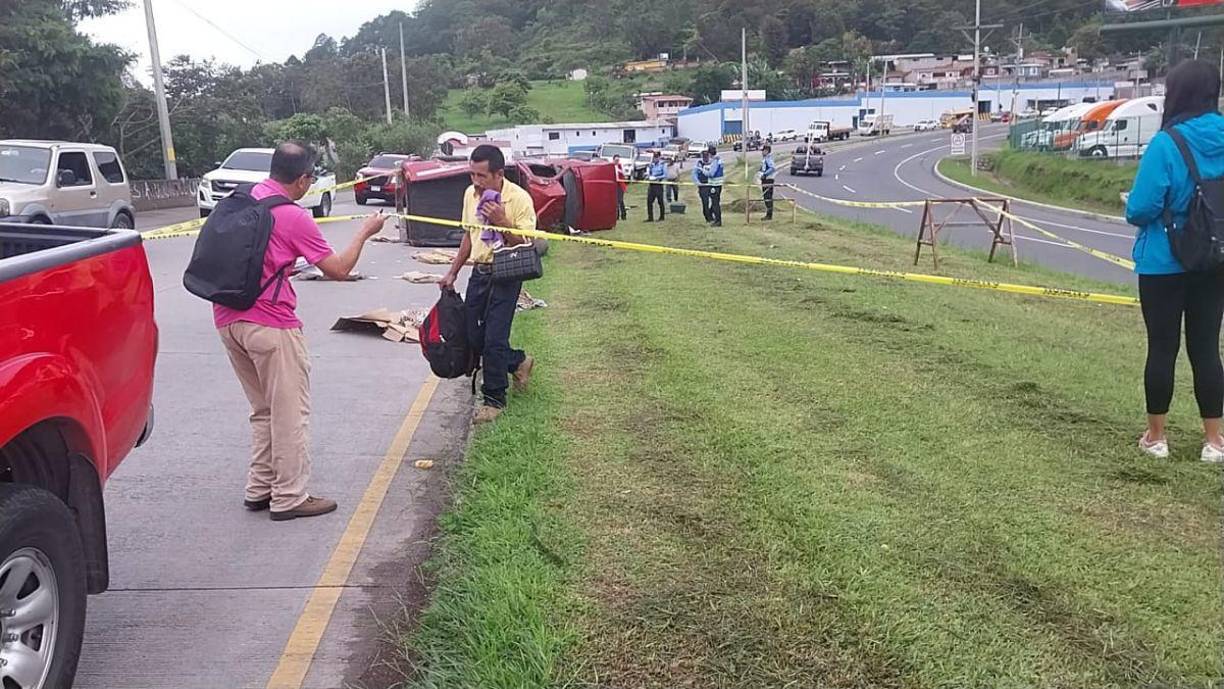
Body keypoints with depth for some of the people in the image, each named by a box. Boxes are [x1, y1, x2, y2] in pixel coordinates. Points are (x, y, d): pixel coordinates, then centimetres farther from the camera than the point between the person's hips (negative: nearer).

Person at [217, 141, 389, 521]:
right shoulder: (294, 218, -13)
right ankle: (289, 498, 9)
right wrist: (364, 233, 6)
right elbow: (339, 270, -7)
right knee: (290, 413, 3)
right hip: (269, 324, -8)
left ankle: (259, 489, 24)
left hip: (227, 318, 8)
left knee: (264, 409, 19)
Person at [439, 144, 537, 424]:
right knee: (474, 337, 9)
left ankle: (494, 398, 11)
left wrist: (502, 222, -27)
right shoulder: (471, 194, 4)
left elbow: (525, 246, -15)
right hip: (479, 272, 7)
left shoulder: (519, 199, -16)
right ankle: (518, 362, 34)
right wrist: (452, 272, 18)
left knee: (494, 339, -6)